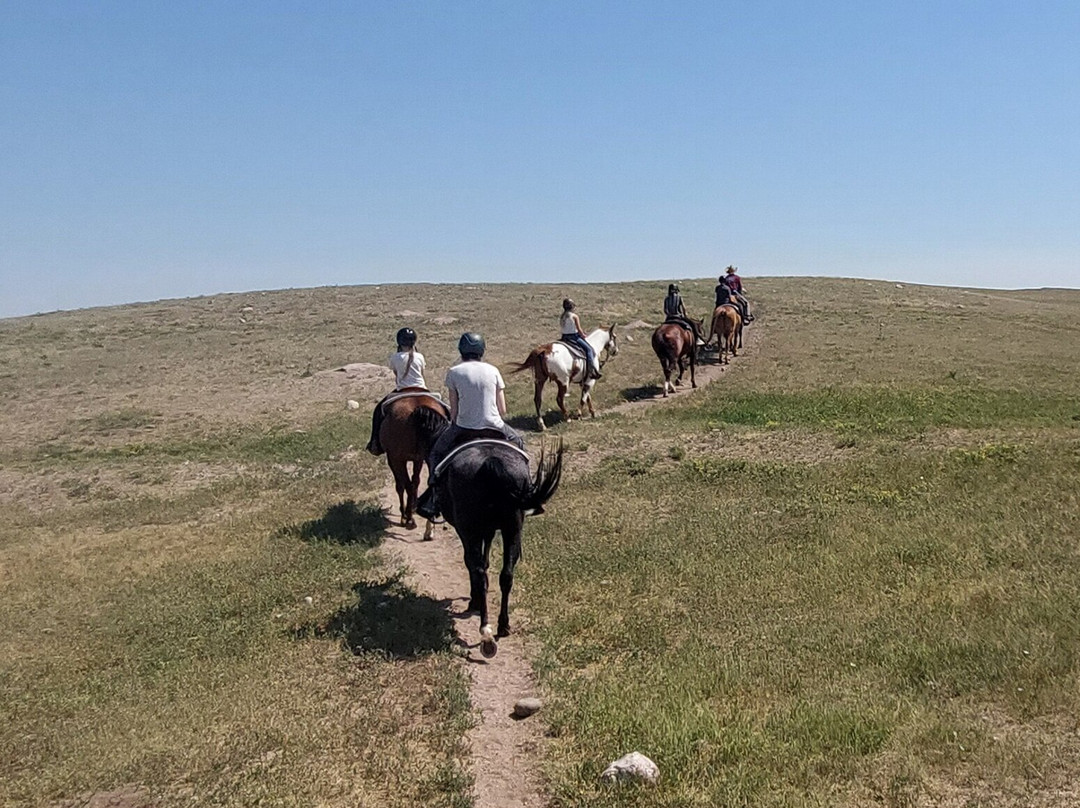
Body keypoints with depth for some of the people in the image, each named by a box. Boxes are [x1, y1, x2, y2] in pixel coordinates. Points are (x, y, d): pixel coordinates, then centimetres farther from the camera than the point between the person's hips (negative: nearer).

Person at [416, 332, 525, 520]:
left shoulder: (454, 372, 0)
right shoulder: (493, 370, 5)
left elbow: (454, 409, 1)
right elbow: (503, 410, 4)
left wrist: (453, 425, 20)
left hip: (464, 428, -2)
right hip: (494, 427, 2)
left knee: (436, 453, 20)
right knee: (518, 443, 30)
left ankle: (434, 499, 9)